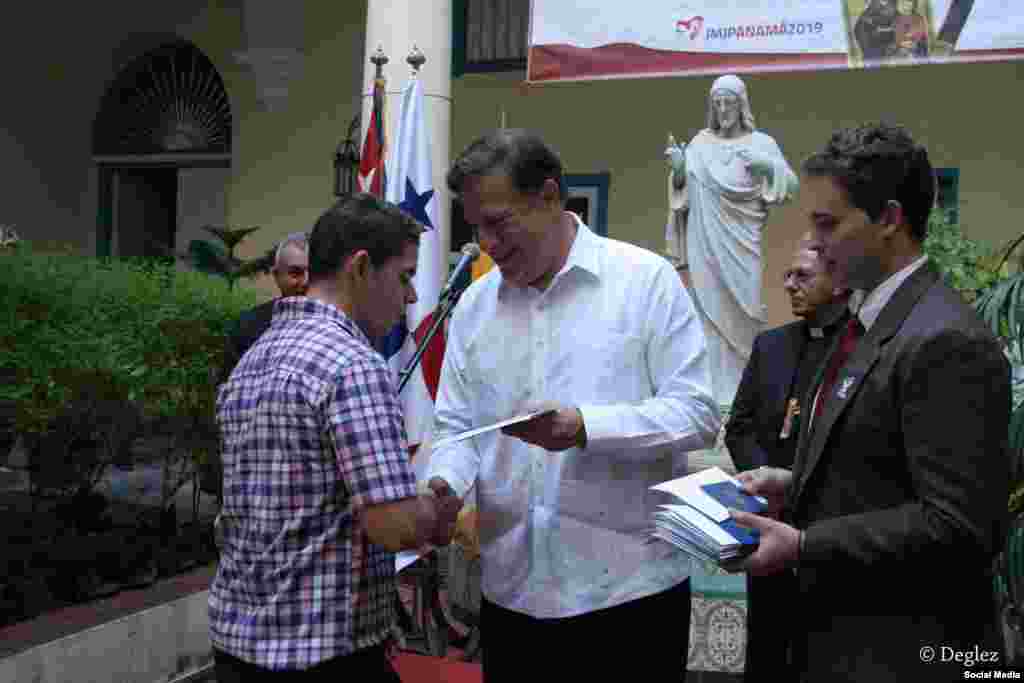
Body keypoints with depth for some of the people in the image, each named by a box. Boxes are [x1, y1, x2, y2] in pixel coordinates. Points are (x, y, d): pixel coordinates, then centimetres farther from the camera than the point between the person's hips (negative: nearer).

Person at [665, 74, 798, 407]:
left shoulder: (761, 142, 3)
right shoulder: (700, 143, 7)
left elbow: (791, 185, -1)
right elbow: (682, 190, 5)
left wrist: (769, 166, -21)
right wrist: (677, 167, -15)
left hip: (742, 242, -1)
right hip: (706, 241, 1)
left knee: (743, 307, 0)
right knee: (709, 308, 1)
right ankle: (715, 386, 7)